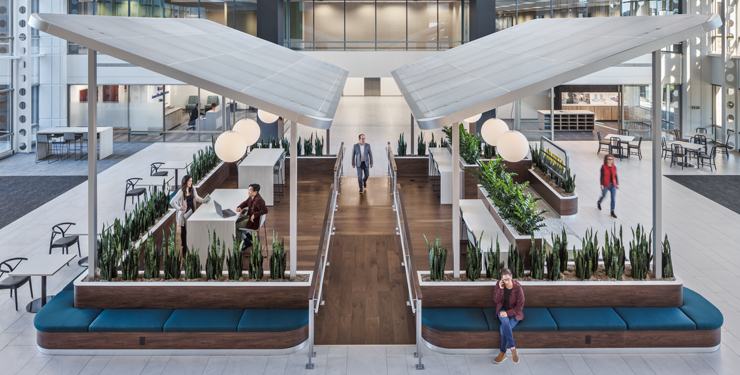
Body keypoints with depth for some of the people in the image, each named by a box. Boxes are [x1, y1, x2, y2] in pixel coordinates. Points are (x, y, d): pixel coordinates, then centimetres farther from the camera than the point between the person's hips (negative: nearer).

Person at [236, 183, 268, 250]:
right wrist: (239, 207, -5)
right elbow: (245, 203, 15)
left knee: (235, 226, -7)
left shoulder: (258, 200, -30)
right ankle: (250, 237, 22)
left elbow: (265, 211, -37)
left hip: (254, 221, -10)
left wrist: (254, 215, -33)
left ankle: (247, 242, 9)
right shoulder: (251, 197, -1)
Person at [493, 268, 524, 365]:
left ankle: (503, 353, -18)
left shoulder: (517, 288, -14)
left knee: (504, 327, -30)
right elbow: (496, 301, -7)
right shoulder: (499, 285, -4)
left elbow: (520, 306, -12)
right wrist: (500, 289, -20)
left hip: (514, 313, -2)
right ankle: (513, 348, -31)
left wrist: (508, 313, -23)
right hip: (502, 310, 2)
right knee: (505, 321, -34)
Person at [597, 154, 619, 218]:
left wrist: (617, 184, 8)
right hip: (605, 185, -3)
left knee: (613, 198, -2)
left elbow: (616, 176, 8)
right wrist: (601, 184, -14)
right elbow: (602, 176, -10)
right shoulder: (603, 167, -9)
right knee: (603, 195, 16)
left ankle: (612, 212, 6)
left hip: (613, 185, 3)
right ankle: (599, 203, 50)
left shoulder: (614, 167, 3)